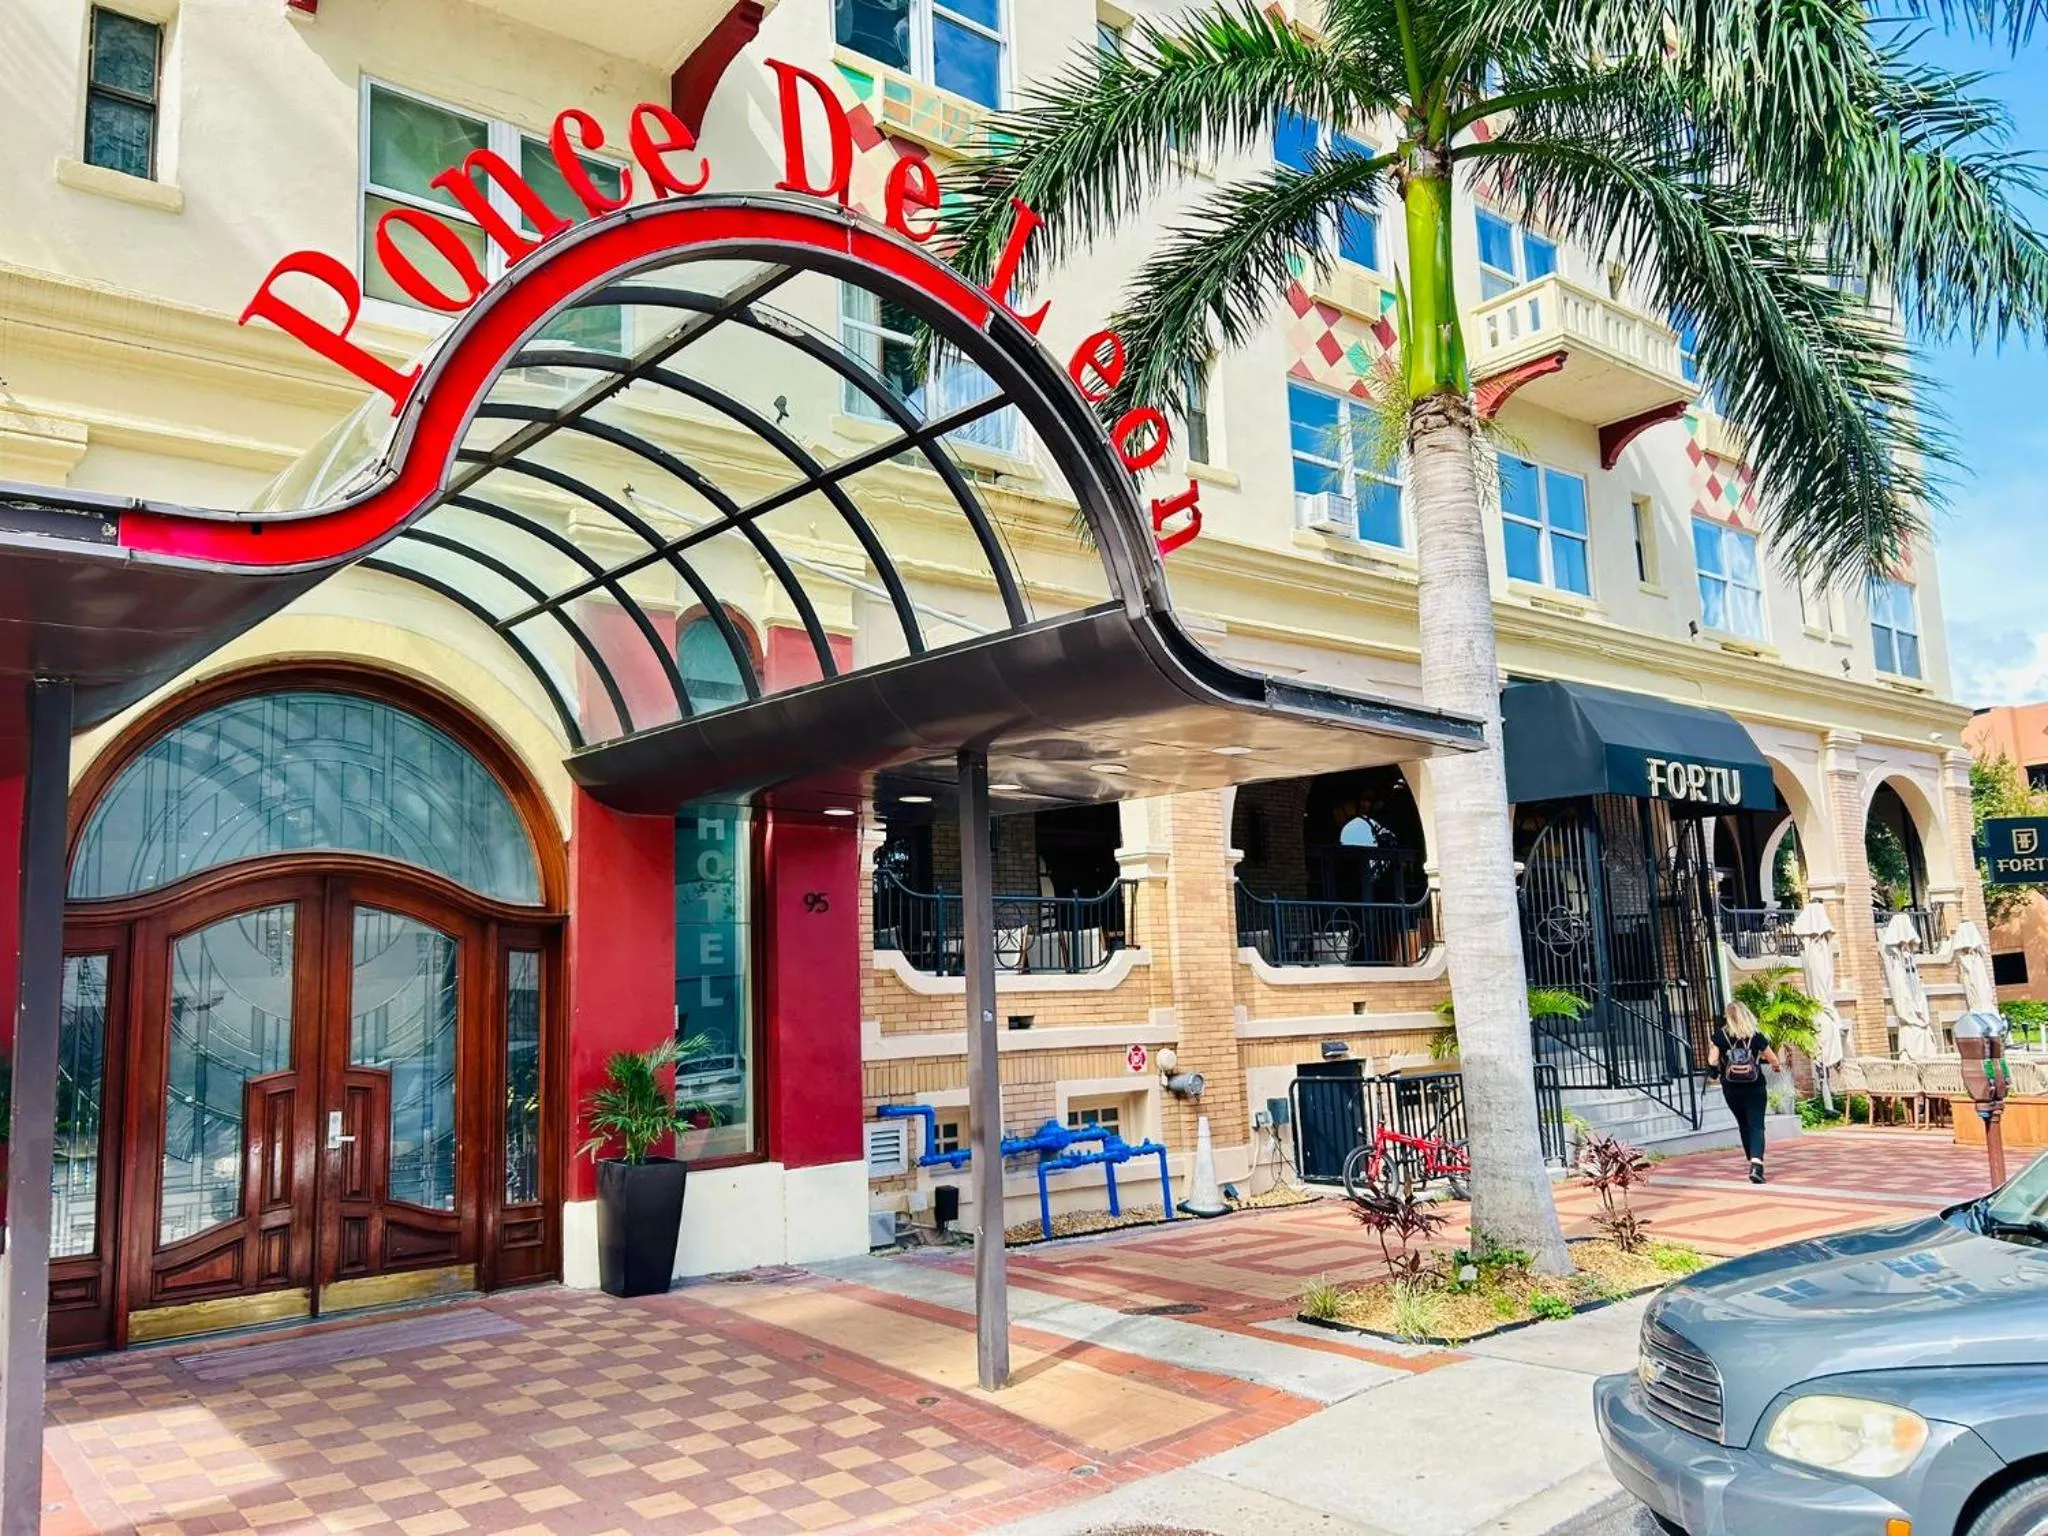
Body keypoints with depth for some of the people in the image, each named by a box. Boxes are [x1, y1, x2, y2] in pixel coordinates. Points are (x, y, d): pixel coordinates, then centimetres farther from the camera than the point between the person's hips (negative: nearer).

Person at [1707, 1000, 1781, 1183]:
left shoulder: (1720, 1036, -6)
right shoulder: (1756, 1036, -6)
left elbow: (1712, 1062, -10)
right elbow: (1774, 1060, 2)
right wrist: (1775, 1066, 24)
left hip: (1731, 1091, 1)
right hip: (1755, 1089, -1)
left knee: (1744, 1125, 19)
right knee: (1756, 1127, -3)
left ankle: (1754, 1162, 29)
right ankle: (1756, 1164, -22)